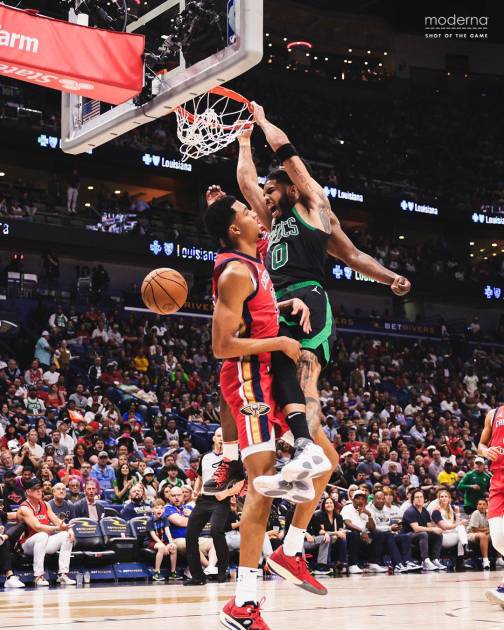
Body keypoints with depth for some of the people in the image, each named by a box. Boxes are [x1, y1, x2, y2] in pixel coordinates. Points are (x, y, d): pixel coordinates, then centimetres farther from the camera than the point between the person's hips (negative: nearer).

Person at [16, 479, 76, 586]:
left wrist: (69, 529, -15)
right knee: (42, 535, -36)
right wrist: (57, 528, -40)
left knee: (67, 536, -9)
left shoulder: (45, 505, 9)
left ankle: (63, 574, -14)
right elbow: (37, 527, -28)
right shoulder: (24, 509, -16)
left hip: (44, 543, 7)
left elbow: (56, 520, 5)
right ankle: (38, 576, -36)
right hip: (28, 545, -7)